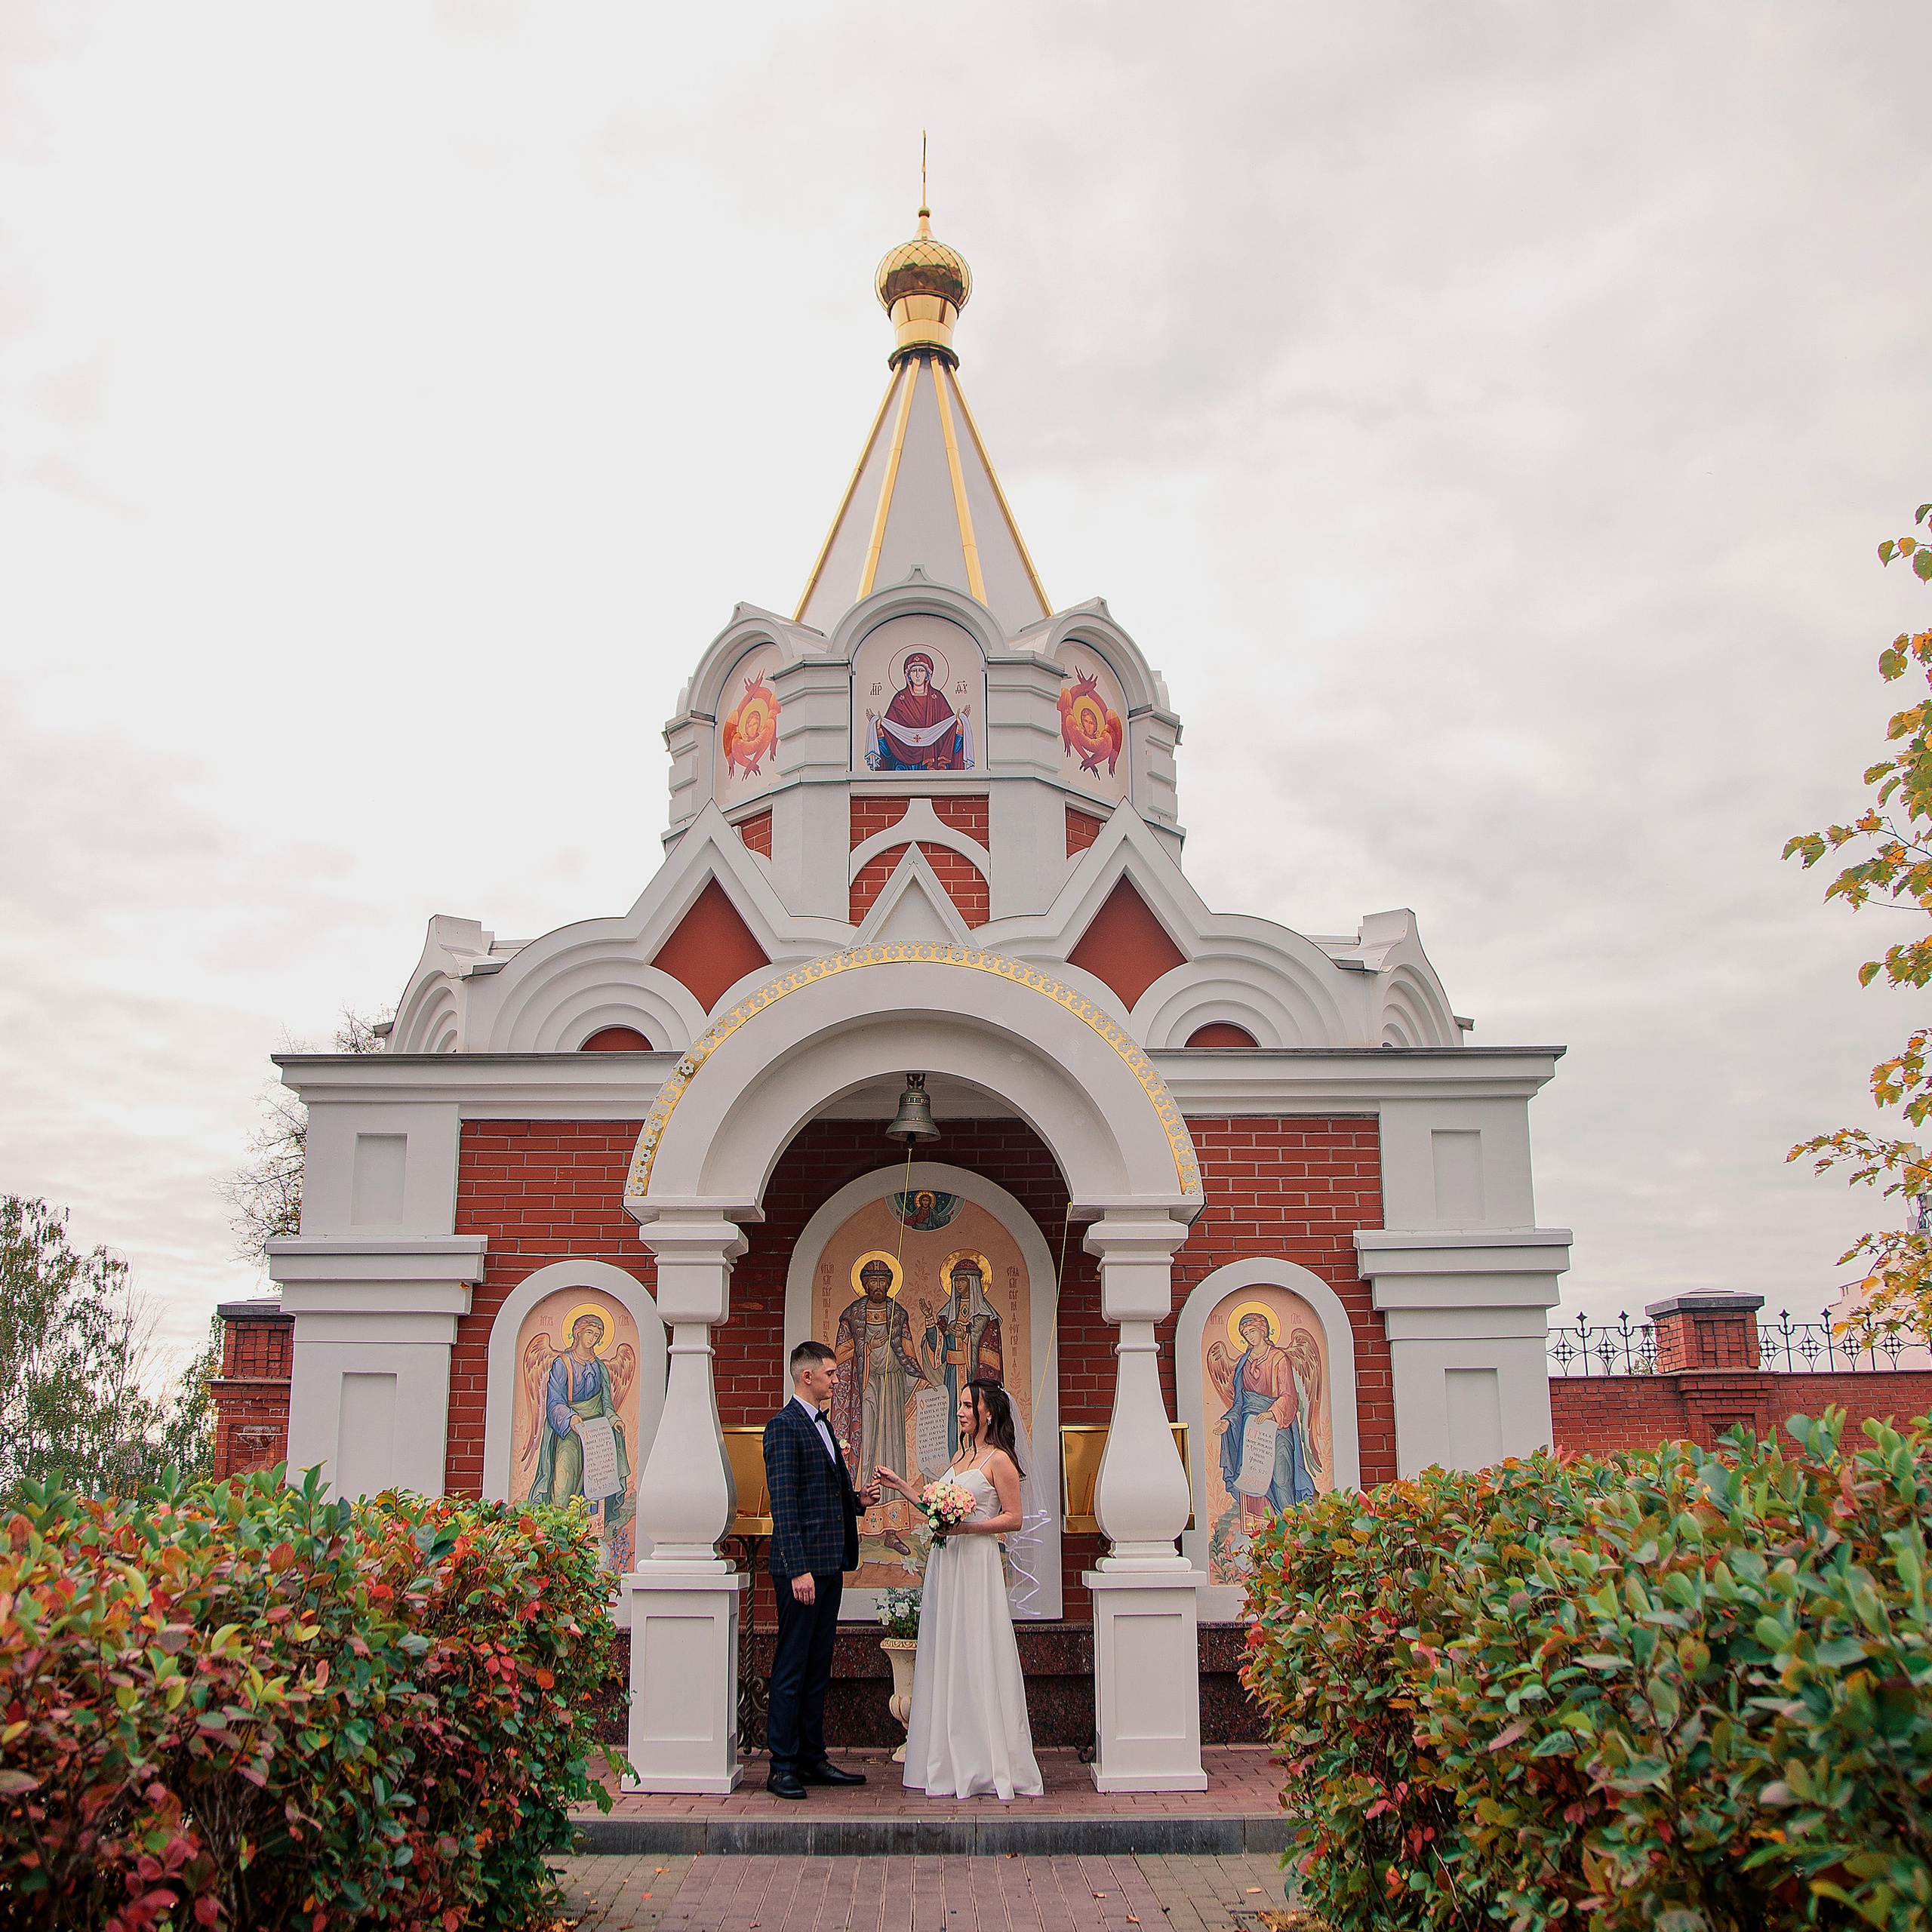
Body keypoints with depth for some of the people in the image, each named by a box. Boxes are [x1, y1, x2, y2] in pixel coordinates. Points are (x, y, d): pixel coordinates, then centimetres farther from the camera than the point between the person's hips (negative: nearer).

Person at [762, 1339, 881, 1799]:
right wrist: (798, 1569, -21)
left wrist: (858, 1498, 6)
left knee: (818, 1668, 13)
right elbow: (784, 1505, -17)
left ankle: (813, 1758, 20)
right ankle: (782, 1767, 4)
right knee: (791, 1669, -2)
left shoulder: (822, 1425, 18)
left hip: (829, 1566, 9)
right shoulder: (784, 1426, -12)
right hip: (802, 1566, -9)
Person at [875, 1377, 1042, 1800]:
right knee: (945, 1659, 8)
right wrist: (899, 1486, 18)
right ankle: (953, 1762, 14)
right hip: (945, 1563, 8)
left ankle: (988, 1762, 5)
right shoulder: (961, 1456, 17)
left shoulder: (999, 1460, -8)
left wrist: (965, 1527, -18)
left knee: (976, 1660, -5)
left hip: (976, 1562, -8)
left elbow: (1013, 1518, -10)